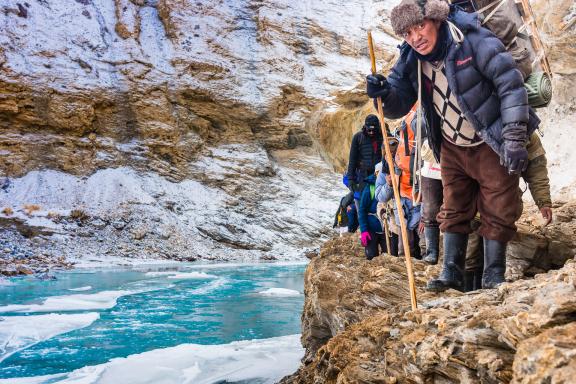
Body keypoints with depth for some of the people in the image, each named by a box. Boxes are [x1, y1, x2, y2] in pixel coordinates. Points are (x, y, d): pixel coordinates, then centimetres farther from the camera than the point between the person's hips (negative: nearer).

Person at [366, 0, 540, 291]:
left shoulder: (474, 41, -22)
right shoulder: (411, 60, -6)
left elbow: (512, 85, -21)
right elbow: (399, 105, -3)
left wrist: (514, 139, -26)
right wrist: (383, 93, -27)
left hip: (491, 145, -5)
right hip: (452, 148, 5)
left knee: (498, 212, 1)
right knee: (453, 211, 9)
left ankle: (493, 276, 15)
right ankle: (452, 273, 18)